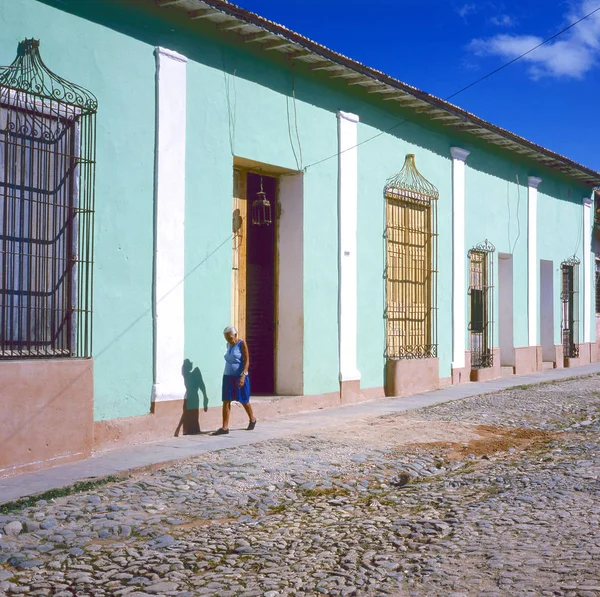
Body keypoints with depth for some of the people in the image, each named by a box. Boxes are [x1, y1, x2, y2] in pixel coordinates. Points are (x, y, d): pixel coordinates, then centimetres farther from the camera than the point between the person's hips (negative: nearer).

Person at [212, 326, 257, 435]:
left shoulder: (242, 343, -7)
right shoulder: (228, 345, 10)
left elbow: (246, 361, -12)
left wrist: (243, 376, -23)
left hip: (240, 376, -5)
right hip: (228, 376, 5)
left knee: (244, 401, 9)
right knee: (226, 401, -5)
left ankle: (252, 419, 33)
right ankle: (225, 427, -7)